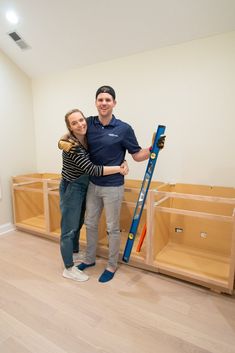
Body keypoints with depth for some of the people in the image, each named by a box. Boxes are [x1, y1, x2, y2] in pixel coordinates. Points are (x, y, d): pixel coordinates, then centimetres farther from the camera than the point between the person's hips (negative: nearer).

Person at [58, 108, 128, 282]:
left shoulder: (87, 138, -2)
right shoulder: (72, 146, -25)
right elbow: (93, 169, -29)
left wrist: (121, 161, -11)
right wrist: (119, 168, -24)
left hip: (84, 187, 8)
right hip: (71, 188, -8)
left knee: (78, 224, 20)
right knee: (69, 228, 3)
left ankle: (75, 254, 41)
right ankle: (69, 268, 19)